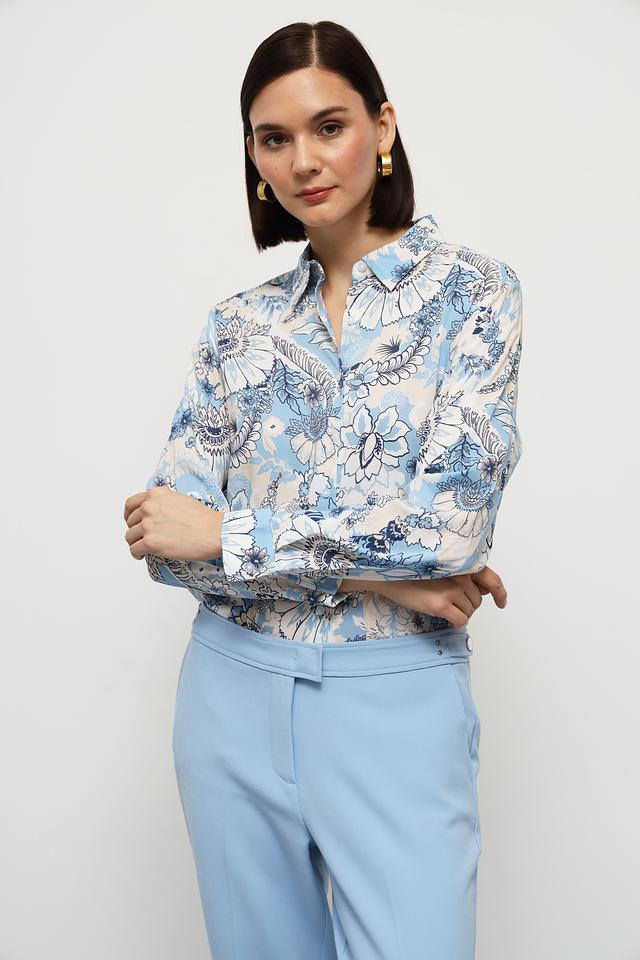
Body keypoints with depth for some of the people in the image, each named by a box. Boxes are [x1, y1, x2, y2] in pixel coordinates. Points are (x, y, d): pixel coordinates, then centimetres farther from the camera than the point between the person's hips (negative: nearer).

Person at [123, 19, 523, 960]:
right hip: (235, 692, 4)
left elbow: (454, 516, -16)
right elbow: (167, 533, -2)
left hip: (397, 696, -3)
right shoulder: (238, 323, 6)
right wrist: (373, 572, -14)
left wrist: (227, 535, -13)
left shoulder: (472, 289, -3)